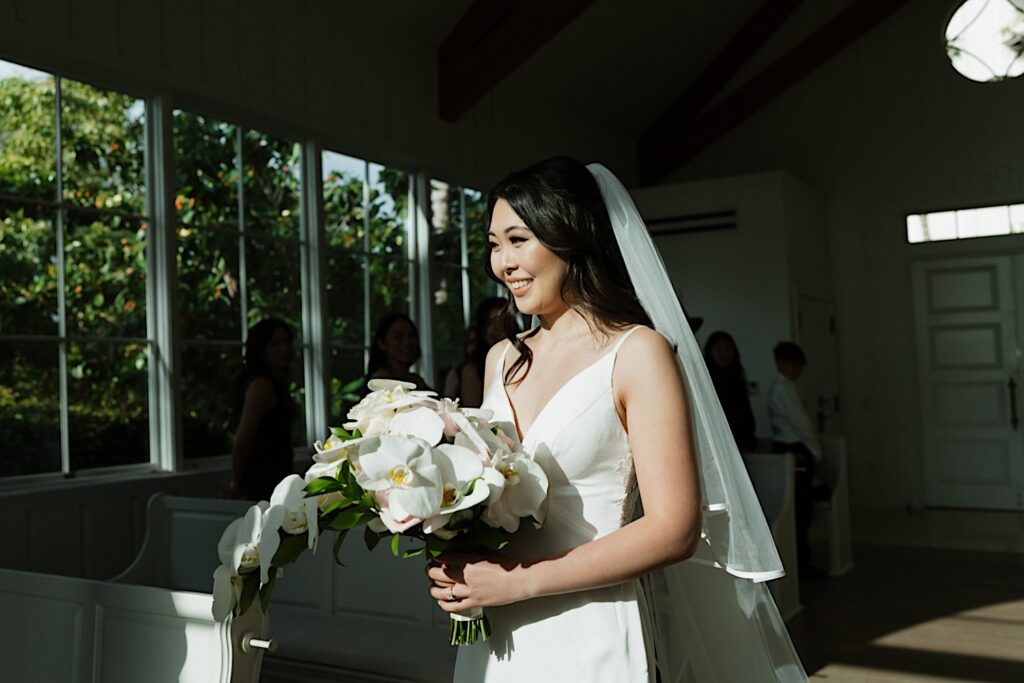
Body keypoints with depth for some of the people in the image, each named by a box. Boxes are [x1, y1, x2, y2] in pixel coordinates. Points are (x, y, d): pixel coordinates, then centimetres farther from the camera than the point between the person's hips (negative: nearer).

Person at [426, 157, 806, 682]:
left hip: (591, 640, -5)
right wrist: (454, 568, -4)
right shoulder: (501, 359, 6)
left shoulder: (637, 352, -11)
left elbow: (673, 529, -17)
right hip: (494, 638, 5)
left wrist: (520, 581, -18)